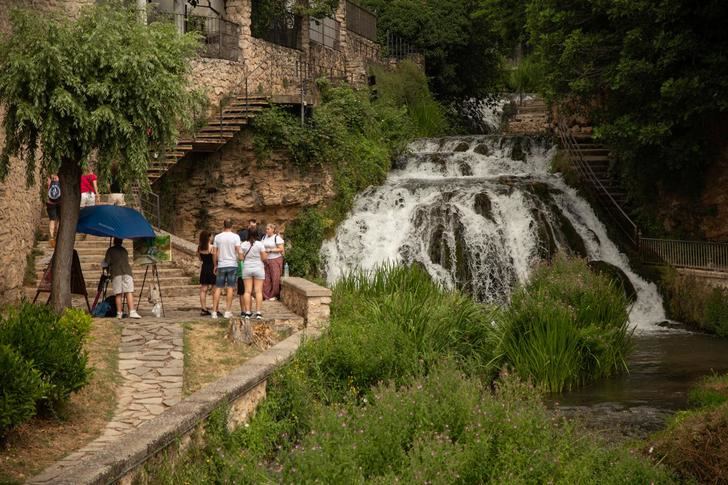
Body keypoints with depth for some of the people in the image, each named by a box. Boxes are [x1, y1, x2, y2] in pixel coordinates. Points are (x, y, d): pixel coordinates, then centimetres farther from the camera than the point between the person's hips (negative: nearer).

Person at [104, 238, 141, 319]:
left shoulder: (110, 250, 12)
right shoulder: (124, 250, 24)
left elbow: (107, 262, 5)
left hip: (116, 273, -2)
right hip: (127, 272, 2)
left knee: (118, 294, -1)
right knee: (129, 292, -9)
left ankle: (119, 313, -3)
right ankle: (132, 312, -22)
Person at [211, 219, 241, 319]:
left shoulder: (217, 237, 3)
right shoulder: (235, 236, -3)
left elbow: (214, 253, 4)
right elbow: (238, 251, -9)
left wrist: (215, 265, 14)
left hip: (221, 265, 2)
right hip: (232, 265, -2)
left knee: (218, 288, 5)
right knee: (230, 288, 2)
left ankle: (214, 311, 2)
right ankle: (227, 312, 1)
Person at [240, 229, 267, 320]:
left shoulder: (243, 245, -1)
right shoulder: (260, 244, -7)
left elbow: (241, 257, -2)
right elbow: (264, 257, -8)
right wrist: (265, 255, 13)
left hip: (247, 269, 2)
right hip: (258, 268, -2)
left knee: (247, 291, 3)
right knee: (258, 291, 0)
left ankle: (247, 312, -1)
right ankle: (258, 312, -5)